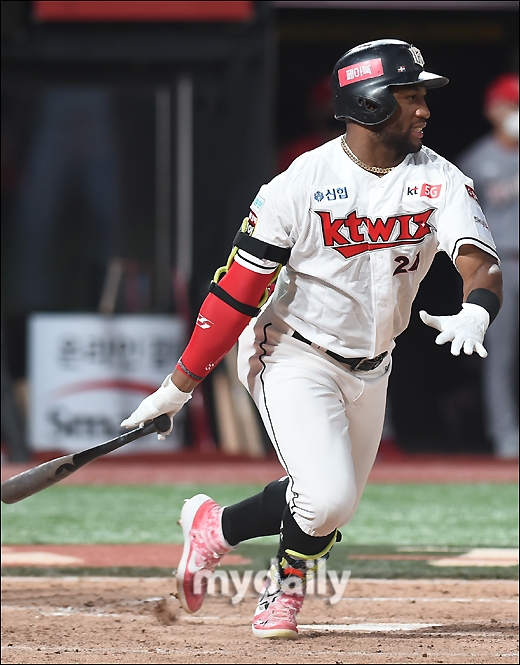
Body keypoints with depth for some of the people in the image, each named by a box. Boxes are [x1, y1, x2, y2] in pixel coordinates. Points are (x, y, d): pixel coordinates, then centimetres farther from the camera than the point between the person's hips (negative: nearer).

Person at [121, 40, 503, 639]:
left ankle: (214, 526, 37)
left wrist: (473, 313, -48)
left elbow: (480, 263, -23)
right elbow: (237, 289, -14)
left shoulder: (439, 180, -9)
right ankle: (288, 583, 11)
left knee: (331, 510, 11)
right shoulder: (300, 184, -19)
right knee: (326, 498, -21)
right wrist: (179, 386, -13)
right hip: (296, 358, -5)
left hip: (371, 369, 5)